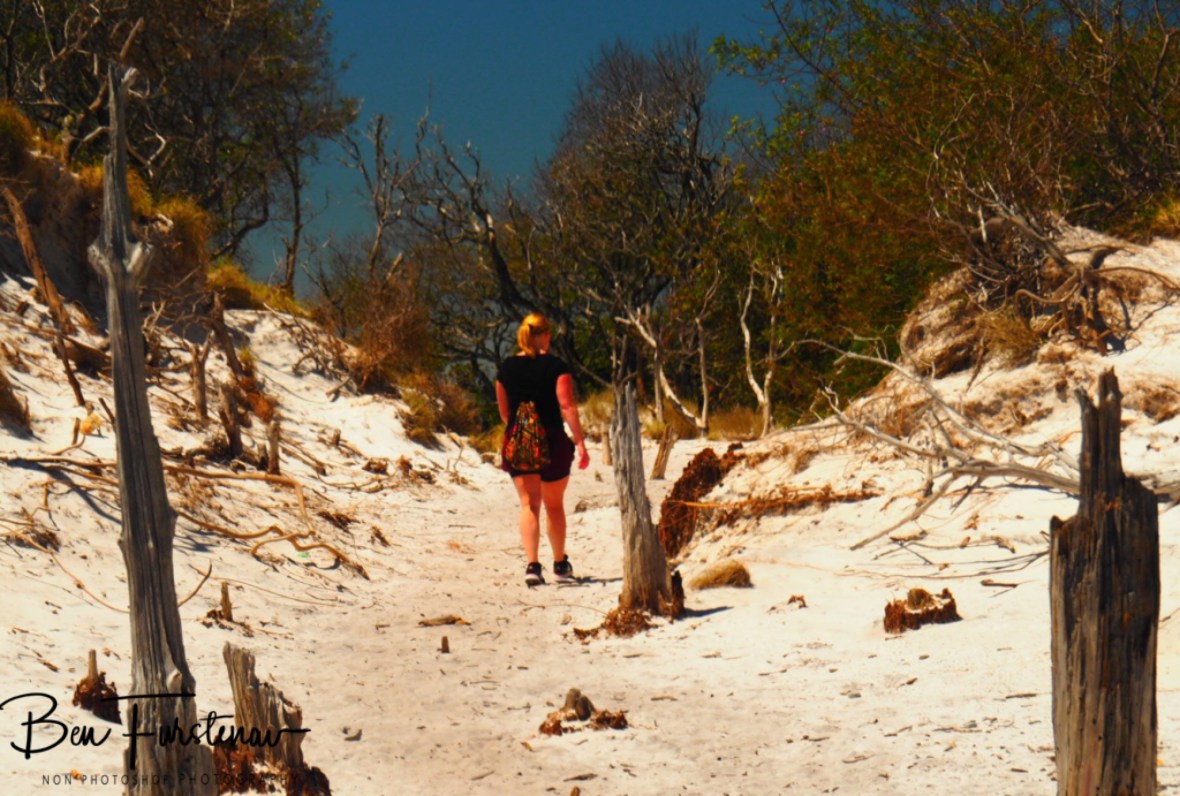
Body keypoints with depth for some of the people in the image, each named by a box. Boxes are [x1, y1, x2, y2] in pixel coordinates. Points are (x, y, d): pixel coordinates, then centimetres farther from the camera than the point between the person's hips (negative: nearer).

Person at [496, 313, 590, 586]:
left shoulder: (506, 368, 4)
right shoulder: (555, 366, -8)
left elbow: (504, 412, 13)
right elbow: (567, 406, -14)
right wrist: (580, 442, -13)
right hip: (552, 441, -2)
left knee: (529, 504, 2)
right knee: (554, 505, 14)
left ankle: (532, 565, -14)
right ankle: (560, 564, 27)